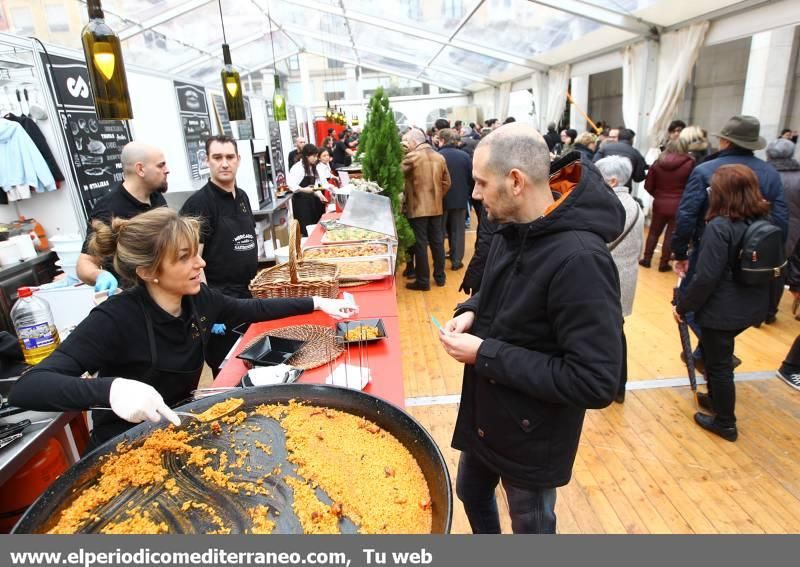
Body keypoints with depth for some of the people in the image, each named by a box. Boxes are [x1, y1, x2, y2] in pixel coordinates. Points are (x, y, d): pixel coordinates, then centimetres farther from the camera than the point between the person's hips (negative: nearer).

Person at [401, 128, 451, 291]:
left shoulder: (411, 157, -12)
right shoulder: (439, 157, 6)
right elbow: (446, 182, 9)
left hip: (418, 207, -6)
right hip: (436, 207, 6)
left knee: (420, 244, 1)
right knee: (437, 242, 13)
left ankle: (423, 281, 6)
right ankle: (440, 276, 23)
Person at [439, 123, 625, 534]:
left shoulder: (579, 258, -31)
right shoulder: (512, 229, -4)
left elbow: (596, 383, -30)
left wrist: (485, 355, -28)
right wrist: (472, 311, -7)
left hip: (532, 433, -8)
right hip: (486, 413, 8)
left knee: (530, 525, 20)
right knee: (470, 492, 30)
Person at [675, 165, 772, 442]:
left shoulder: (720, 227, -23)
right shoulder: (763, 221, 2)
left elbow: (707, 277, -23)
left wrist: (683, 306, -12)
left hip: (722, 309, -8)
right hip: (752, 306, 8)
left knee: (718, 364, 9)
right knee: (719, 356, 27)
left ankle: (725, 423, 25)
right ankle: (716, 399, 44)